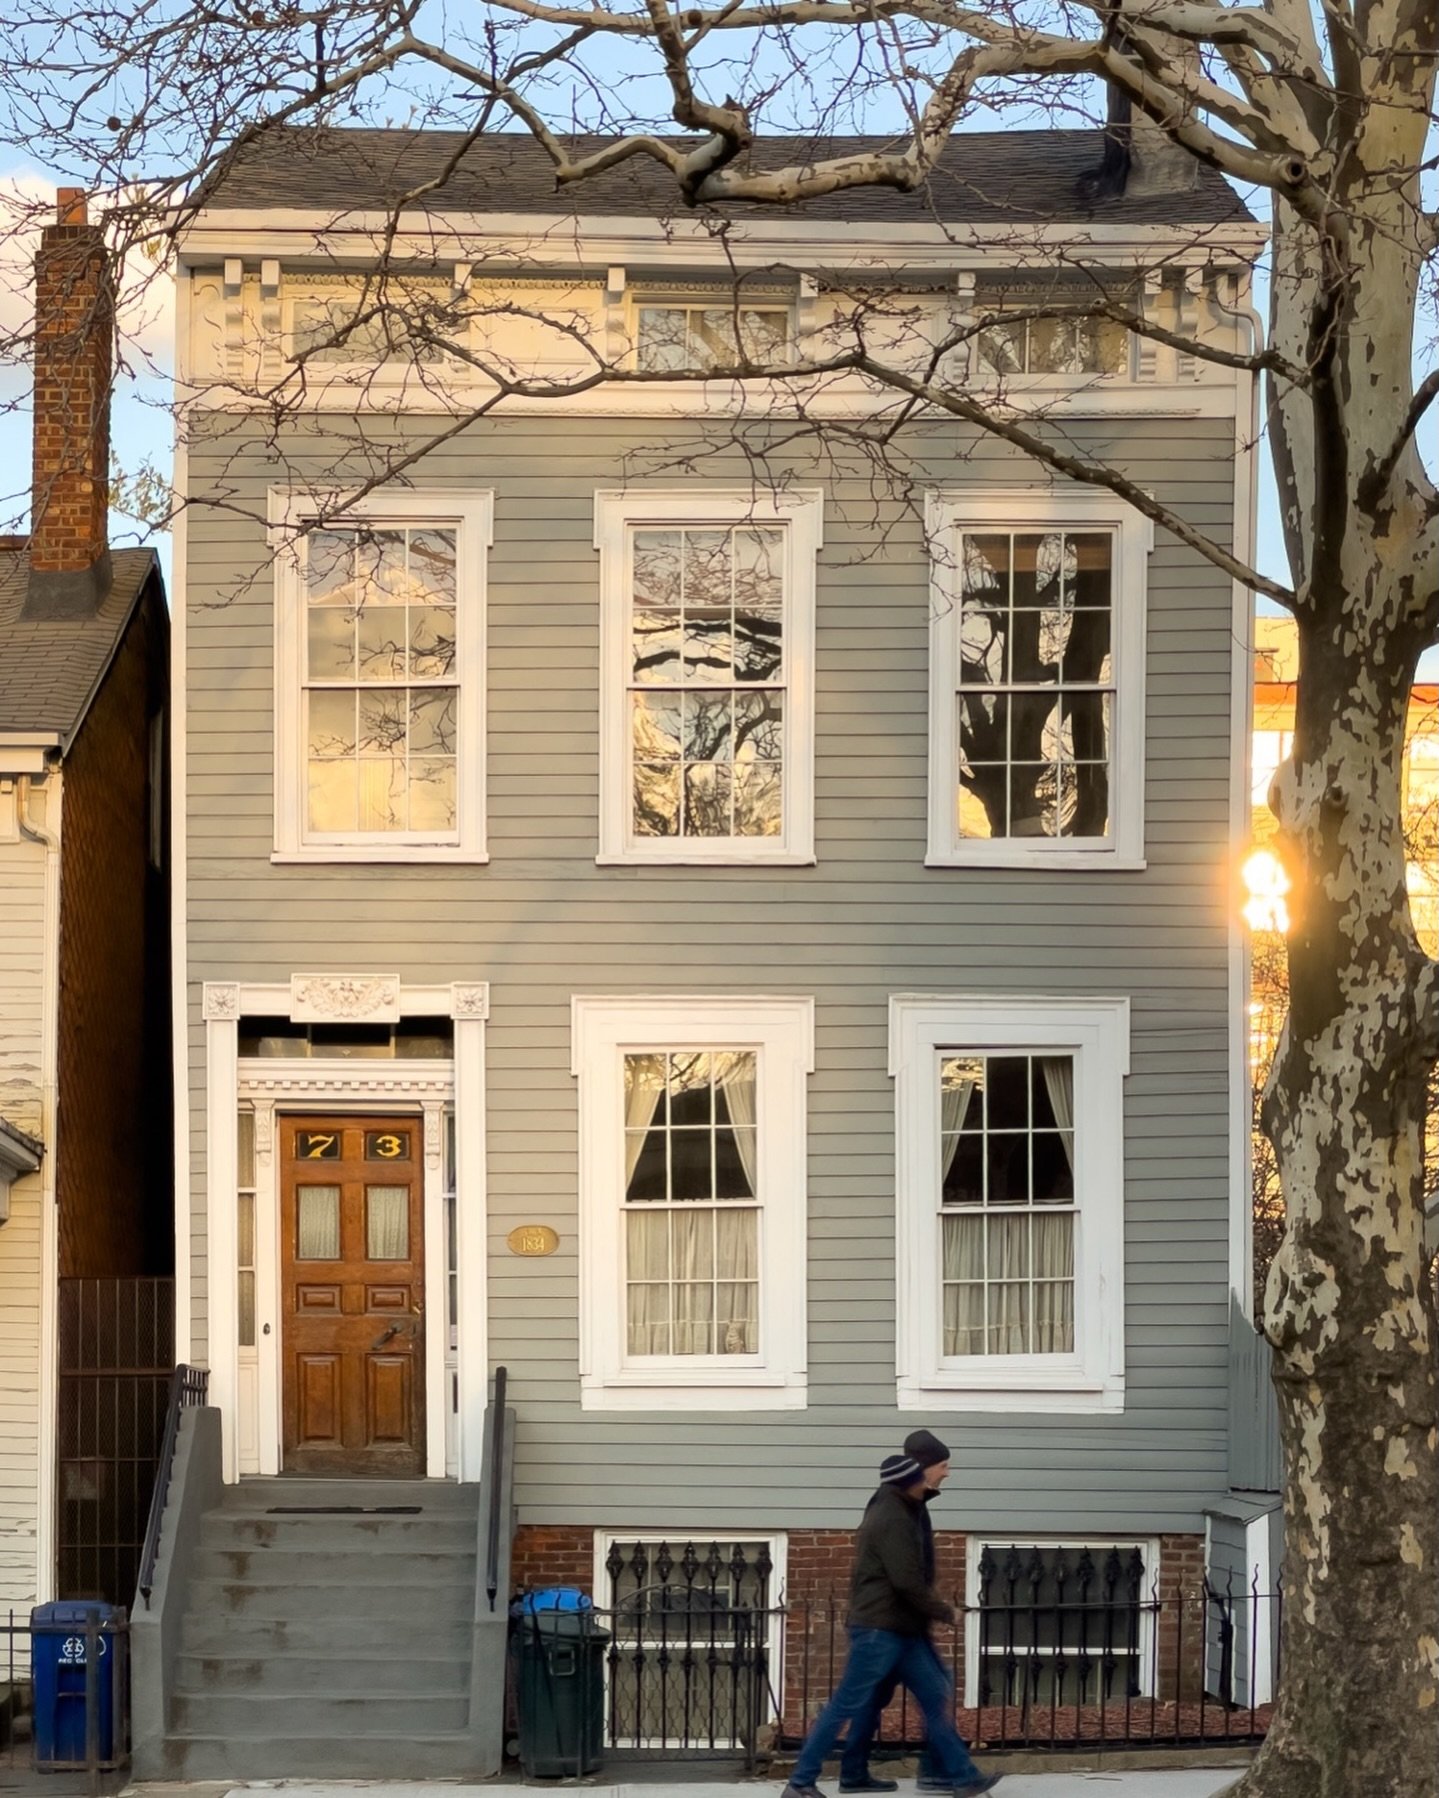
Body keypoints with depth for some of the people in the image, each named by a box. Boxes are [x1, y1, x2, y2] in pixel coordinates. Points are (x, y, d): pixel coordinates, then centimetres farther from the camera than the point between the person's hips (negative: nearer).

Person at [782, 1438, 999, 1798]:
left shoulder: (893, 1508, 15)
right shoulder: (893, 1520, -18)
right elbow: (907, 1582, -21)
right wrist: (943, 1611, -8)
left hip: (899, 1628, 11)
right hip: (880, 1629, -11)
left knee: (935, 1696, 10)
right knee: (847, 1706, -7)